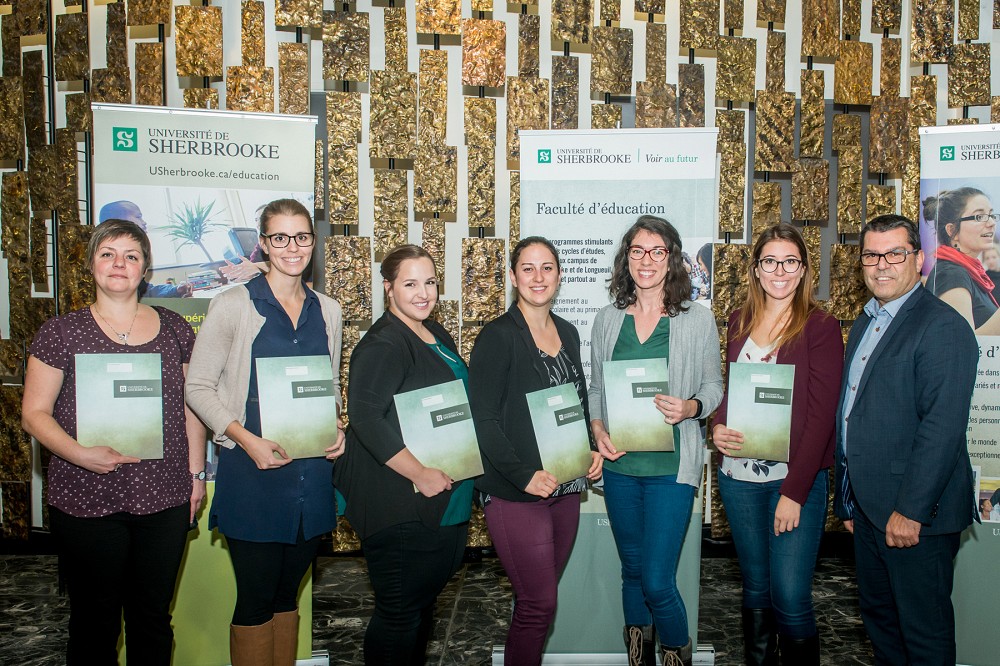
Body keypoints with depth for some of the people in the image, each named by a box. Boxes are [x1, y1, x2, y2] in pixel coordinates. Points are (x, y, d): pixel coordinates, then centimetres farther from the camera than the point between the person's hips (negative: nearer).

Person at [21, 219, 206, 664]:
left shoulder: (174, 329, 6)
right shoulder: (62, 332, -1)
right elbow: (34, 414, -2)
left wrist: (196, 472, 7)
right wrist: (80, 454, -19)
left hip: (164, 499, 2)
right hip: (86, 502, -2)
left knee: (153, 618, 13)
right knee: (94, 622, 11)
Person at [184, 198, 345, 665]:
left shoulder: (326, 311, 9)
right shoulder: (233, 306, -5)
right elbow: (198, 387, -5)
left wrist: (336, 429, -1)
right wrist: (247, 440, -17)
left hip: (311, 470, 4)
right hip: (253, 472, -4)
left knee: (288, 594, 16)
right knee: (256, 598, 4)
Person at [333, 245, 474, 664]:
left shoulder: (436, 334, 11)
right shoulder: (383, 344, -17)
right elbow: (364, 416, -28)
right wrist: (420, 474, -26)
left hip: (444, 500, 9)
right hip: (401, 506, -9)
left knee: (425, 599, 22)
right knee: (399, 613, 4)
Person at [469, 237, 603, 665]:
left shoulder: (568, 333, 10)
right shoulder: (498, 336, -10)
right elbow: (482, 419, -14)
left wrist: (591, 450, 4)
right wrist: (523, 476, -20)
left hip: (565, 488, 7)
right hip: (515, 494, -6)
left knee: (540, 597, 15)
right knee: (539, 604, -2)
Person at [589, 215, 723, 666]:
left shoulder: (698, 319, -2)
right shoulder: (607, 320, 6)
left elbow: (714, 385, 4)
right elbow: (595, 388, 12)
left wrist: (691, 407, -17)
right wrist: (597, 428, -5)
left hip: (671, 465, -3)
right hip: (619, 464, 3)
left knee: (658, 582, -4)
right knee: (632, 572, 17)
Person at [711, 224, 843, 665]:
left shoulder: (821, 328, -7)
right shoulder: (739, 322, 8)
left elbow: (821, 416, -11)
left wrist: (794, 492, -15)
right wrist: (717, 425, -4)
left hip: (796, 479, -4)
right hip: (739, 477, 4)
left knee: (790, 596, -2)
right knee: (755, 588, 16)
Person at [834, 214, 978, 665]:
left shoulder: (942, 326, -14)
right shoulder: (866, 322, 13)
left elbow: (942, 428, -21)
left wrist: (911, 510, -22)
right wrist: (847, 500, 16)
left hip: (915, 513, -8)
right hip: (867, 505, 8)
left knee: (922, 628, 7)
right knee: (877, 613, 20)